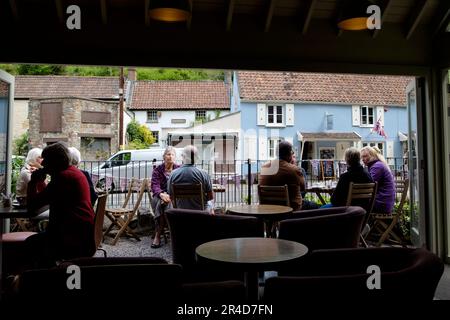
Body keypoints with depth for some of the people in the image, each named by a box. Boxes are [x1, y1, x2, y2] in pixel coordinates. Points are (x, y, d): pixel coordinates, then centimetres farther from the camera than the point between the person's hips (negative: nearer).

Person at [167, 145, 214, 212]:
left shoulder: (173, 174, -10)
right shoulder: (203, 174, -17)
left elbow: (170, 196, 0)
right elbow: (210, 197, -9)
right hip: (200, 211, -3)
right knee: (209, 204, 29)